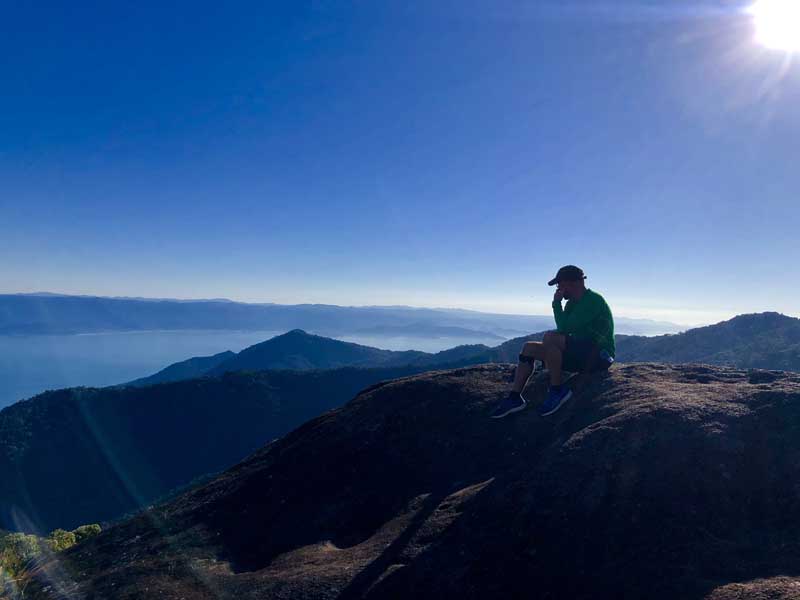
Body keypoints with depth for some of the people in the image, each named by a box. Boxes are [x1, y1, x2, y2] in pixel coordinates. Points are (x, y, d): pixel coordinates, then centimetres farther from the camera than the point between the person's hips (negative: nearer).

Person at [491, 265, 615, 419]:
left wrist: (557, 303, -11)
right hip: (581, 354, 10)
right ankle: (514, 398, -4)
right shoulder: (573, 303, 16)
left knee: (549, 338, -32)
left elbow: (564, 328, -22)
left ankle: (558, 390, -19)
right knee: (529, 348, 1)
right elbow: (563, 331, 13)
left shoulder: (594, 300, -14)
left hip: (599, 355, -10)